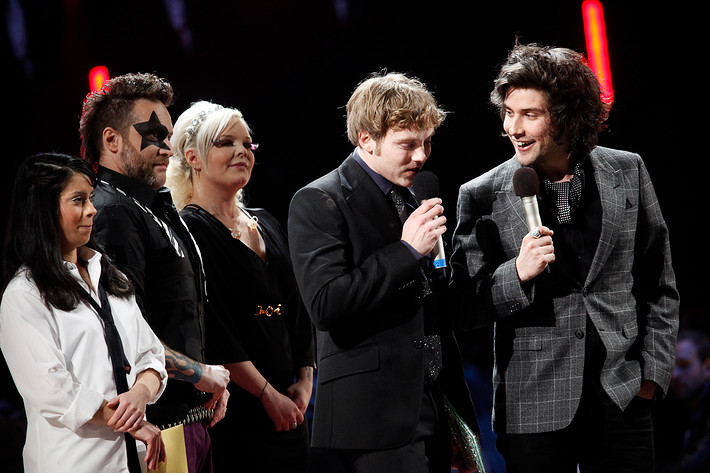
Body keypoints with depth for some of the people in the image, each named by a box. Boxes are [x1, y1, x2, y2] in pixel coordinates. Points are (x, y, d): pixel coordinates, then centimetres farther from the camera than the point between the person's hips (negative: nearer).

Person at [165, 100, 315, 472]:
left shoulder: (264, 224, 16)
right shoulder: (189, 229, -8)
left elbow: (298, 308, 16)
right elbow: (213, 330, -14)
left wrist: (304, 381, 3)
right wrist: (268, 394, -15)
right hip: (231, 409, -7)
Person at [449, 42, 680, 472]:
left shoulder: (627, 173, 4)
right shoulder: (482, 197, -1)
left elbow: (659, 286, 11)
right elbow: (465, 309, 1)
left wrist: (652, 373, 5)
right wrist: (517, 273, -16)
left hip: (622, 402, 1)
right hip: (533, 412, -1)